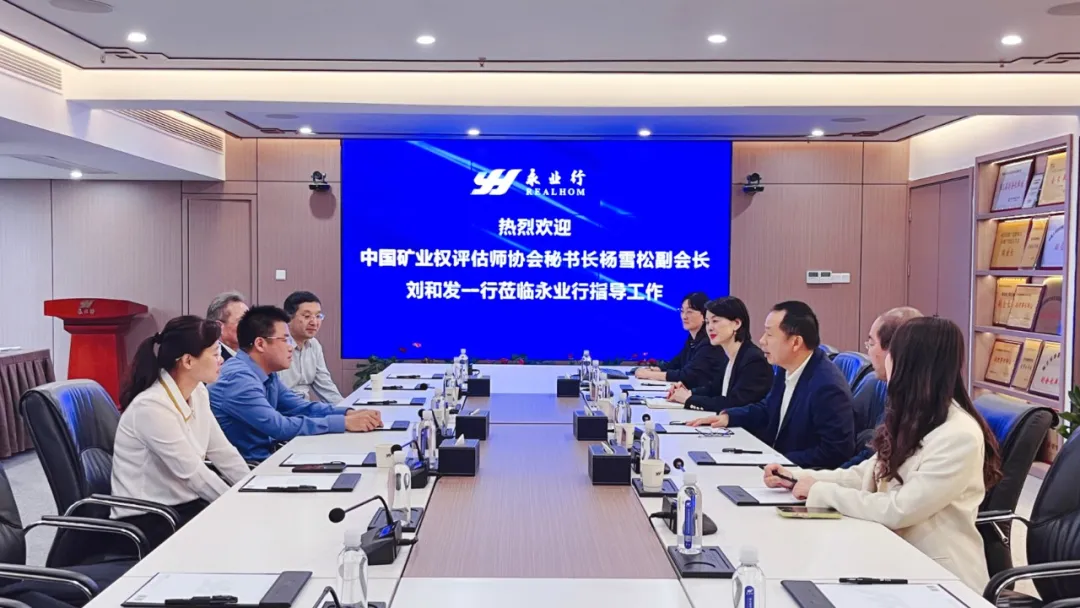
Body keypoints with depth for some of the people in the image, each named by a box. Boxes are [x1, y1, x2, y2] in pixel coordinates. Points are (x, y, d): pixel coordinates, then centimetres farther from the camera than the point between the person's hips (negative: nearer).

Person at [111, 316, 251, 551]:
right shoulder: (152, 407, -23)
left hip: (186, 505, 7)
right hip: (148, 520, -7)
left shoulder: (197, 393, 1)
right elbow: (193, 473, -21)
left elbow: (223, 453, 5)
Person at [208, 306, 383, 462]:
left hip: (265, 458, 8)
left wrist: (349, 413, -6)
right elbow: (279, 426, -26)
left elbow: (300, 407, 10)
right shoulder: (238, 378, -22)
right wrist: (344, 423, -24)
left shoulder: (267, 374, 7)